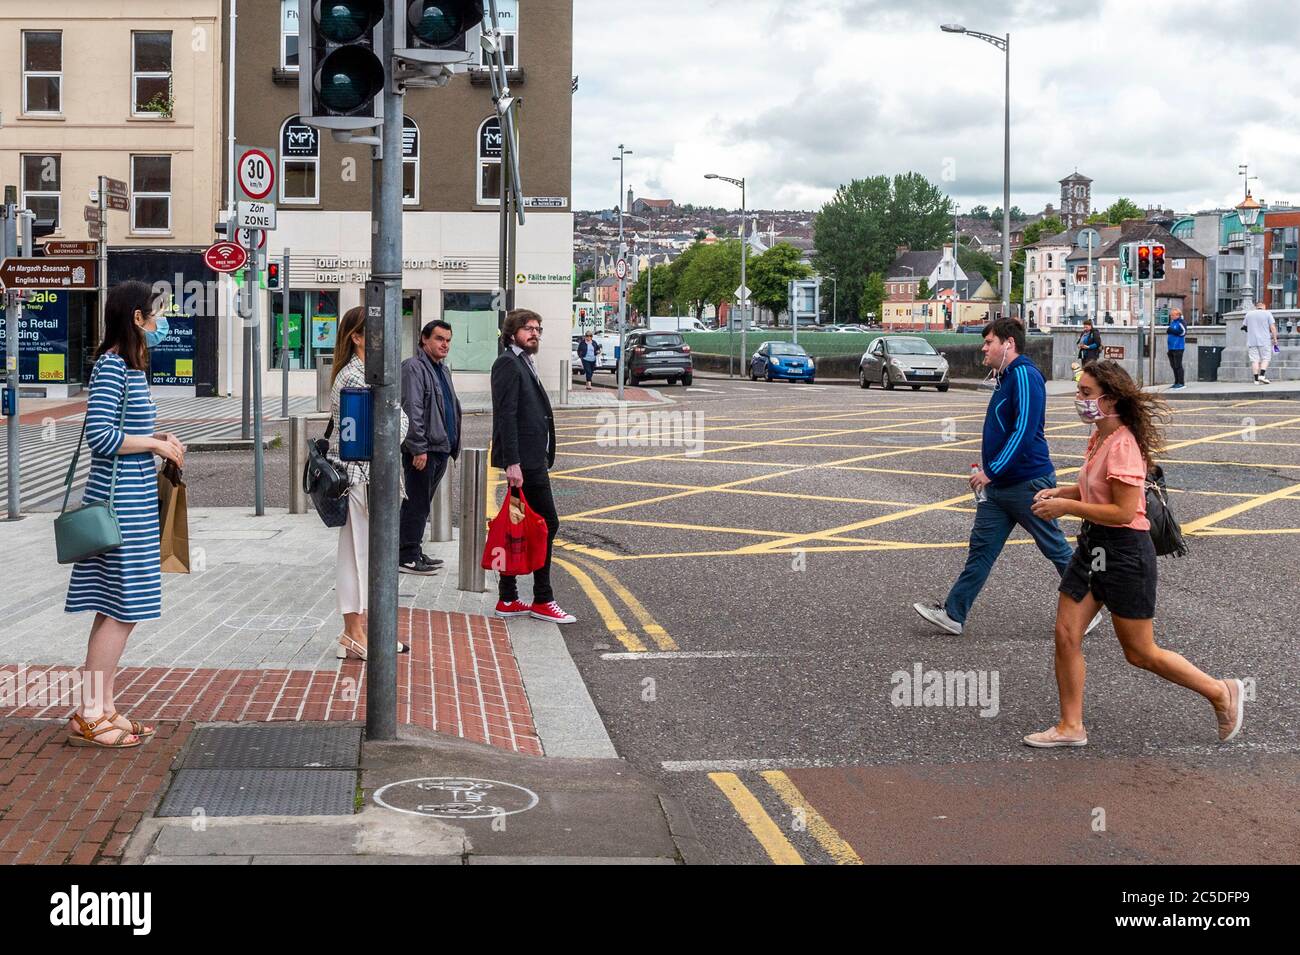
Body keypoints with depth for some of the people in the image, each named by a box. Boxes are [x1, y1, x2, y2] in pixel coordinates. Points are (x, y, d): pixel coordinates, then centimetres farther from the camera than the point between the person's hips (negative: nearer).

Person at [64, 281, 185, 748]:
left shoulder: (131, 366, 15)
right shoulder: (112, 365, -14)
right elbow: (99, 435, -21)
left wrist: (157, 438, 7)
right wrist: (154, 444, -13)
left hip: (132, 499, 10)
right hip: (120, 501, -10)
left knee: (115, 611, 12)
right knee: (120, 611, -6)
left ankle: (103, 710, 19)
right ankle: (88, 717, 0)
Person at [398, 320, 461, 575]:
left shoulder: (443, 369, 20)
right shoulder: (413, 368, -11)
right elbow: (412, 411, -18)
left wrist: (453, 445, 20)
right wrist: (419, 448, -22)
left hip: (440, 448, 9)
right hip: (422, 450, -9)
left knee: (421, 505, 15)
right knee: (416, 504, -6)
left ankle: (414, 553, 22)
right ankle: (406, 558, -2)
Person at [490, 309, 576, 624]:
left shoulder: (523, 363, 19)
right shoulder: (508, 363, -11)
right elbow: (506, 415, -18)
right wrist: (512, 463, -23)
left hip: (532, 460, 10)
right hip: (524, 461, -10)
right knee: (546, 524, -6)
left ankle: (508, 600, 15)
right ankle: (542, 600, 0)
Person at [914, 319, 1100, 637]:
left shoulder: (1025, 375, -17)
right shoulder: (1006, 378, 14)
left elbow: (1024, 431, -25)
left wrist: (991, 471, -24)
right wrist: (990, 472, 19)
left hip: (1028, 483, -10)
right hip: (999, 485, 10)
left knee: (1055, 548, 3)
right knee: (981, 546, 6)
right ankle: (953, 614, 7)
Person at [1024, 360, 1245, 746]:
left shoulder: (1122, 446, -23)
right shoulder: (1099, 437, 6)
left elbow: (1123, 512, -26)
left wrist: (1066, 506, -21)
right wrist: (1060, 492, 6)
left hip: (1124, 553, -9)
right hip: (1093, 545, 9)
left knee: (1140, 653, 5)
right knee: (1066, 636, 6)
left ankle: (1222, 693, 22)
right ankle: (1071, 727, 17)